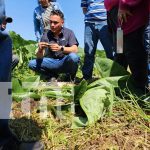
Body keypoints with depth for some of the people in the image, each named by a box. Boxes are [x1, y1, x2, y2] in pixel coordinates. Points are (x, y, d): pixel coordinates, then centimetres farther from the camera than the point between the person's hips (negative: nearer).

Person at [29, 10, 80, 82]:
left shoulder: (68, 32, -6)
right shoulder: (46, 35, 0)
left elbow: (75, 49, -20)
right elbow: (39, 57, -4)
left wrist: (61, 48, -38)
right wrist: (40, 50, -28)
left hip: (65, 62, -2)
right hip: (53, 62, 3)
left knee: (73, 56, -36)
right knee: (32, 64, -15)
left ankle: (71, 77, -5)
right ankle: (53, 75, 4)